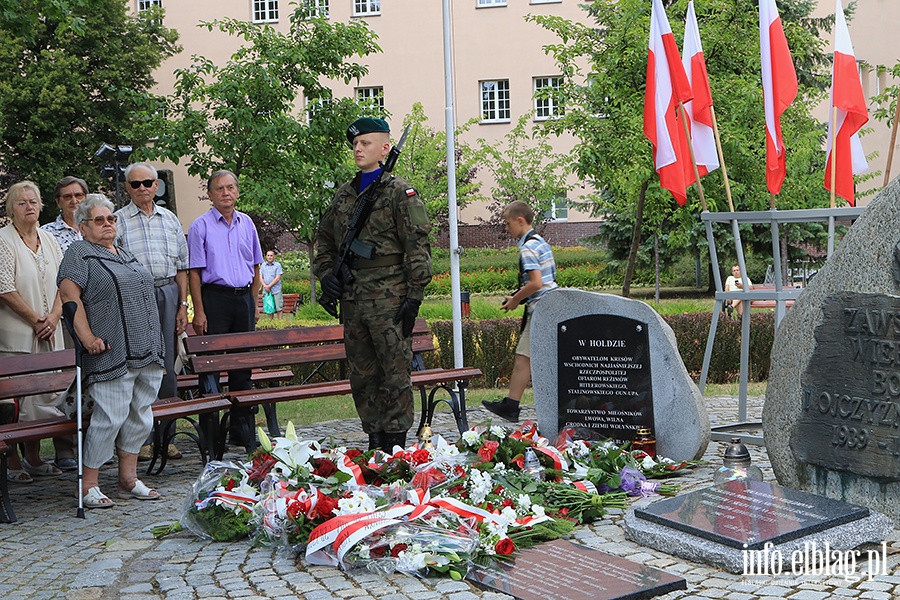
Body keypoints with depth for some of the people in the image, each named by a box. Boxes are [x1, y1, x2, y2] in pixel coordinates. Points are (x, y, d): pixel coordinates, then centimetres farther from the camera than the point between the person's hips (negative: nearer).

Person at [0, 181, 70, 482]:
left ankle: (34, 457, 17)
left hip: (48, 333, 6)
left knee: (43, 393, 7)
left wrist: (53, 317, -4)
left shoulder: (49, 240, 14)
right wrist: (36, 320, -12)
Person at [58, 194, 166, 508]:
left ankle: (129, 479, 18)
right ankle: (88, 485, 1)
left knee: (140, 416, 9)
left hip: (147, 352, 8)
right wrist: (87, 337, -20)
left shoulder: (125, 255, 23)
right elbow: (70, 296, -12)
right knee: (110, 417, -10)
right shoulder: (79, 254, -1)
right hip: (112, 353, -8)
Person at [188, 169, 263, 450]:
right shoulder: (201, 226, -3)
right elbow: (194, 272, -6)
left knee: (243, 365, 10)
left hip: (243, 297, 5)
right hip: (215, 297, -5)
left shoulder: (247, 224, 10)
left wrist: (254, 303, 12)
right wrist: (199, 311, -12)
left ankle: (243, 430, 19)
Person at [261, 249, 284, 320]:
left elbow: (277, 278, -6)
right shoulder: (263, 265, 13)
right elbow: (261, 277, 9)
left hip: (276, 290, -4)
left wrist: (269, 286, -10)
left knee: (279, 308, -5)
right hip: (266, 291, 4)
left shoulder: (277, 265, 0)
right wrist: (265, 286, -7)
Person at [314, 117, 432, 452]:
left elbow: (418, 248, -7)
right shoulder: (344, 195, 16)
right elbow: (325, 240, 27)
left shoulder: (399, 192, -2)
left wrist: (414, 296, -13)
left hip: (389, 297, -6)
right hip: (352, 299, 7)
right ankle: (374, 440, 20)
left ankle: (396, 443, 4)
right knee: (361, 375, 10)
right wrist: (324, 272, 9)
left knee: (395, 373, -3)